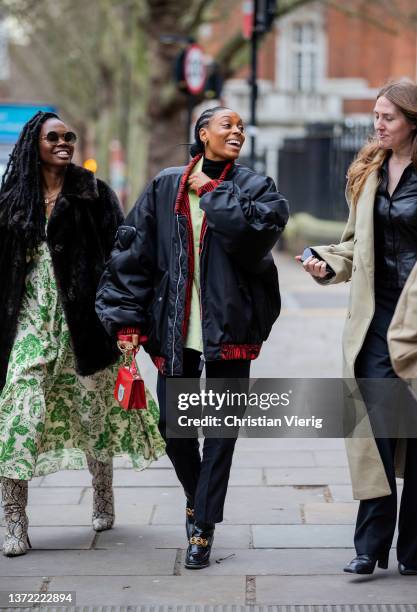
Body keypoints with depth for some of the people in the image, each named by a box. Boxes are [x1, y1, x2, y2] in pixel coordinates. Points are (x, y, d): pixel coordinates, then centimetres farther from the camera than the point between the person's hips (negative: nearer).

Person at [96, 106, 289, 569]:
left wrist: (213, 192, -9)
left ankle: (203, 527, 10)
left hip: (230, 326, -2)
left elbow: (260, 227, -20)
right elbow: (134, 251, 4)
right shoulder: (165, 187, 6)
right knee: (172, 423, 8)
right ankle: (196, 497, 36)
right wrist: (127, 317, -3)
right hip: (175, 327, 2)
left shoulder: (255, 187, 3)